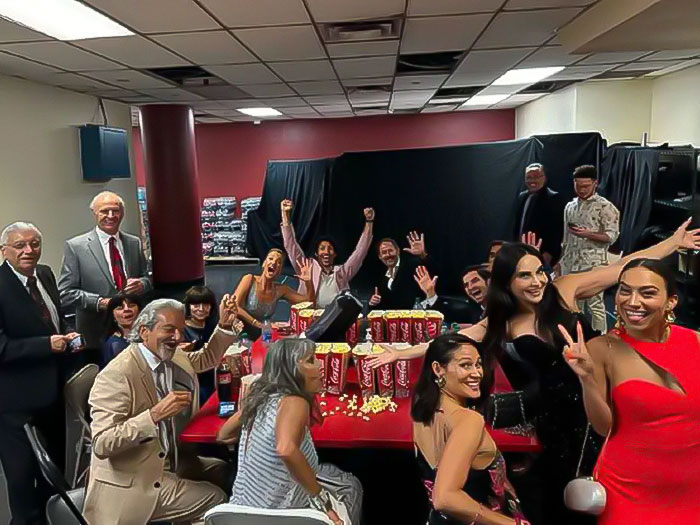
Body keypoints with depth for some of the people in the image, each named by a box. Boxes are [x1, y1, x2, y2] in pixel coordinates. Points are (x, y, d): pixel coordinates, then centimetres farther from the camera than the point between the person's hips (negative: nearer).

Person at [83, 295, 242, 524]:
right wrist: (155, 414, -38)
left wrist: (224, 326, 2)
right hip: (134, 483, -8)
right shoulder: (116, 376, -24)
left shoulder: (172, 358, 0)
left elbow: (207, 358, 18)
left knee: (224, 470, 17)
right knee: (217, 499, -9)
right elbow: (102, 444, -29)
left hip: (168, 461, 9)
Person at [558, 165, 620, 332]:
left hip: (593, 265, -6)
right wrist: (561, 260, 14)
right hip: (570, 265, 6)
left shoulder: (605, 207, -5)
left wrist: (587, 234, -22)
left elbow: (612, 235, -10)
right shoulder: (570, 207, 14)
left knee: (595, 305, -3)